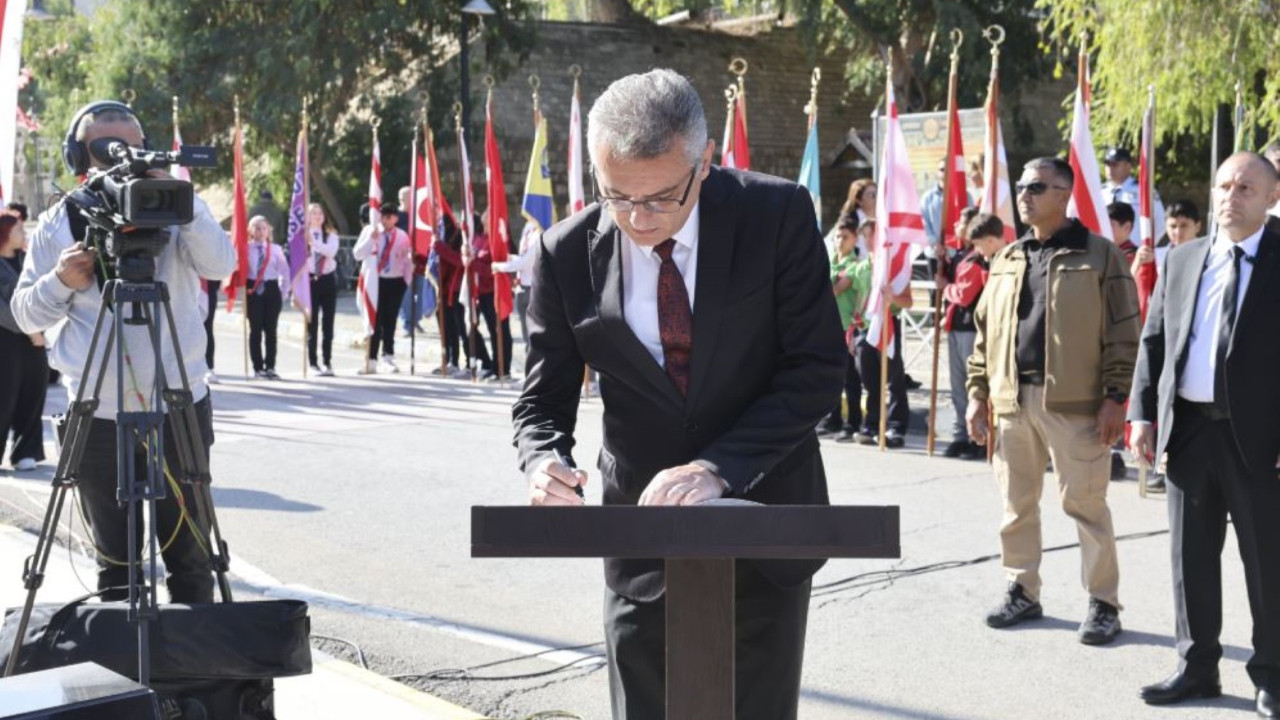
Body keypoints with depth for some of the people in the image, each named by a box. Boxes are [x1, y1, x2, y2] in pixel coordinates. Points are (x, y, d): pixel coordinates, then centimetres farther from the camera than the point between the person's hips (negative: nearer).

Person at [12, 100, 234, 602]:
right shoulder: (58, 224, 3)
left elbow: (221, 265, -14)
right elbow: (25, 314, 5)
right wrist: (61, 282, -14)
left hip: (180, 408, 0)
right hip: (99, 415, 1)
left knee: (189, 555, 7)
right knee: (115, 560, 10)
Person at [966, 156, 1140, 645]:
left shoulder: (1100, 255, -2)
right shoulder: (1005, 261, 14)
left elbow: (1123, 333, -5)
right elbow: (985, 332, 17)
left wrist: (1115, 397, -11)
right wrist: (977, 392, 10)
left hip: (1073, 402, -5)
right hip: (1012, 400, 5)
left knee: (1085, 504, -1)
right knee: (1016, 504, 11)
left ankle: (1103, 603, 9)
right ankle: (1022, 592, 24)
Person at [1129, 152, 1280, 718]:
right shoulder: (1180, 261, 10)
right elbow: (1153, 341, 11)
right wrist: (1142, 414, 2)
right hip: (1187, 430, 4)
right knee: (1191, 557, 13)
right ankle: (1196, 668, 25)